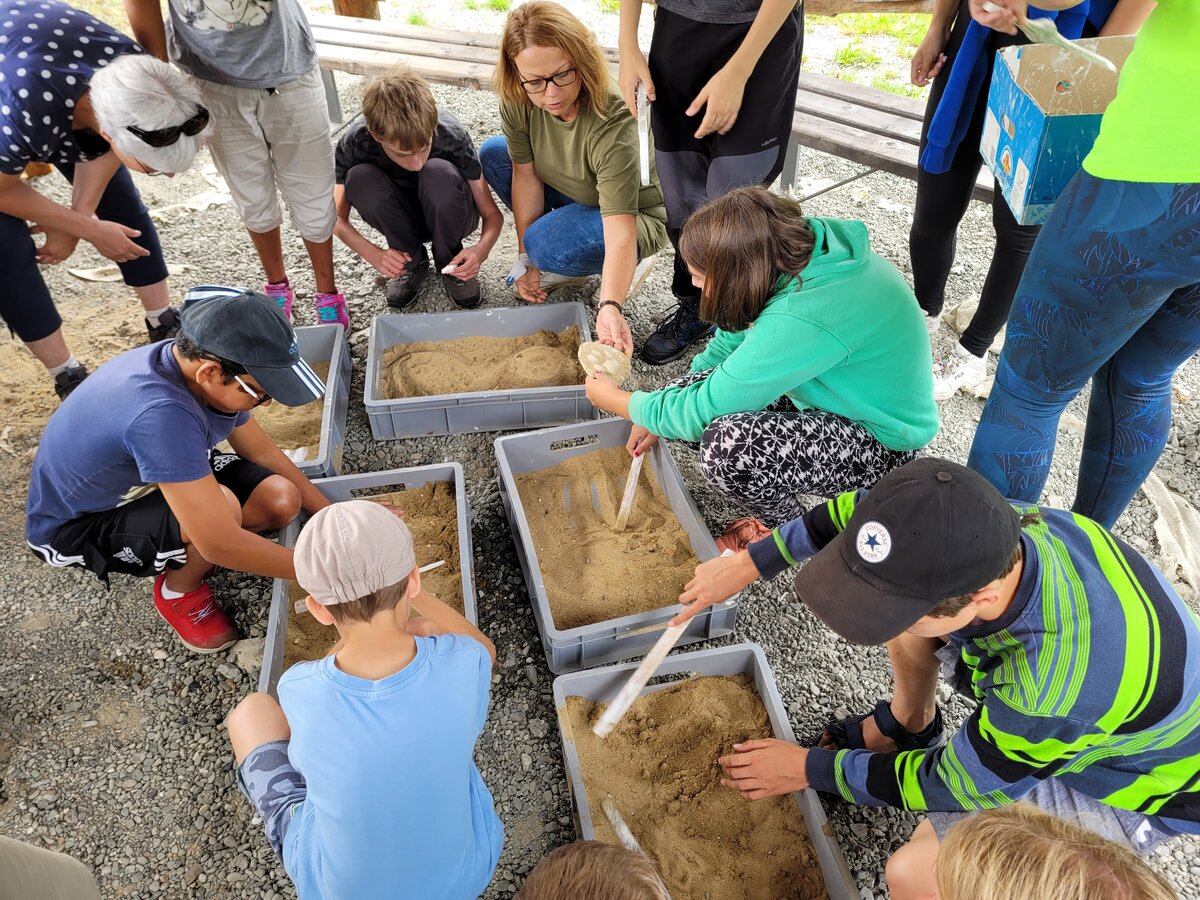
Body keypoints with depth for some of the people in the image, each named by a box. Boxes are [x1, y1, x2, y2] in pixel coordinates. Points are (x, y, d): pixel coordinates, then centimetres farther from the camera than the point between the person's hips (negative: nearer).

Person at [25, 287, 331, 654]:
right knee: (220, 506, -33)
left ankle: (183, 553, 12)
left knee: (281, 500, -13)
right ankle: (178, 593, -1)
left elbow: (264, 454, -2)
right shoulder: (160, 412, -41)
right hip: (75, 526, -6)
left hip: (144, 476, 7)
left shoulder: (195, 363, -17)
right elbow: (220, 544, -38)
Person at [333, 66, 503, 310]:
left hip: (449, 215, -1)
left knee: (440, 172, -34)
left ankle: (450, 264, -9)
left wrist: (482, 249, -43)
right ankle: (411, 263, -7)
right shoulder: (355, 142, -27)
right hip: (402, 219, 2)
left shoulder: (451, 136, -30)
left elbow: (492, 213, -22)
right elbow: (337, 217, -13)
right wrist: (374, 254, -32)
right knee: (359, 178, -29)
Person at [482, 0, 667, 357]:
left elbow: (620, 232, -42)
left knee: (550, 248, -32)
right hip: (577, 197, 7)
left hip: (635, 216, -6)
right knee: (493, 154, -4)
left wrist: (610, 308, -54)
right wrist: (525, 257, -11)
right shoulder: (517, 101, -20)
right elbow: (526, 175, -11)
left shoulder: (613, 122, -37)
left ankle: (630, 267, -3)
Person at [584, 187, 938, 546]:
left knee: (726, 443, -33)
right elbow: (734, 337, 3)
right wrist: (657, 417, 2)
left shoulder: (802, 319, -36)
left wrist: (615, 400, -11)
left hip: (880, 440, -8)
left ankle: (787, 527, -1)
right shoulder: (796, 246, -11)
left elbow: (704, 410, -28)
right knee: (675, 403, -5)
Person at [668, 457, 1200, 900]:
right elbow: (860, 512, -9)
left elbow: (951, 784, -24)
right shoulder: (983, 526, -29)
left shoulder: (1055, 691, -44)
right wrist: (750, 563, -8)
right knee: (896, 587, -7)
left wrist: (810, 769, -12)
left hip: (1136, 783, -6)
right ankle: (907, 727, 16)